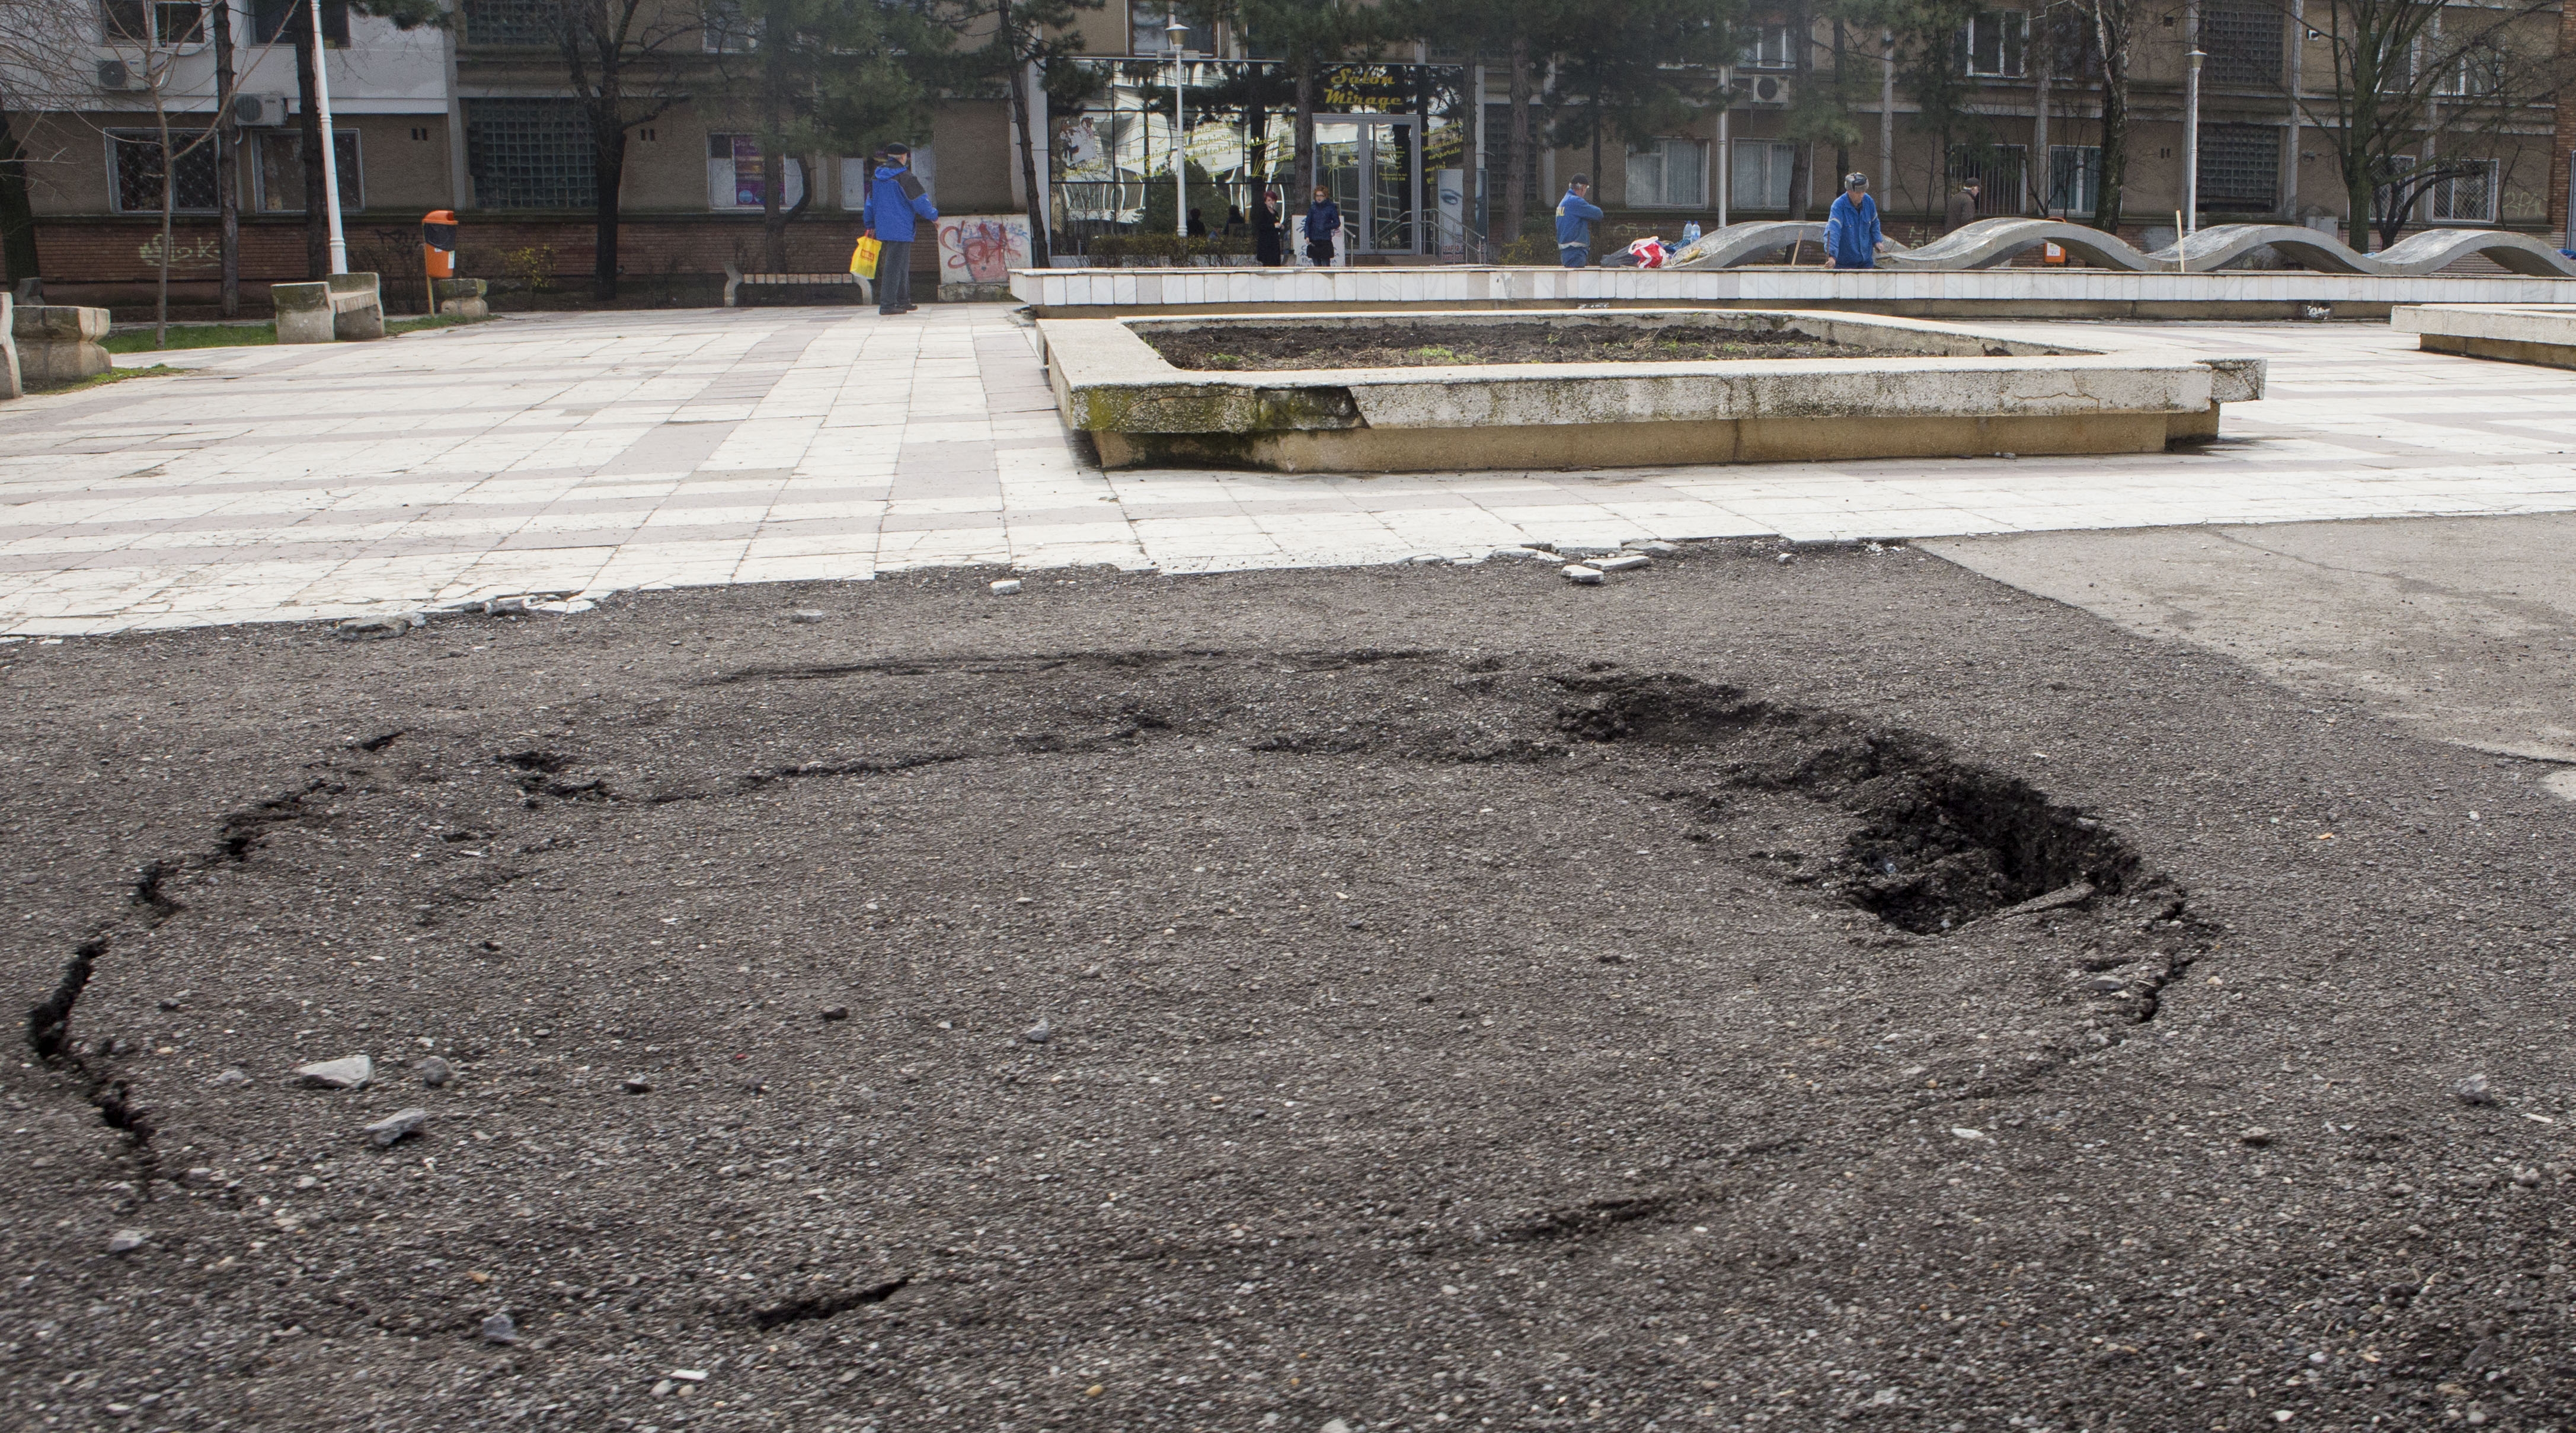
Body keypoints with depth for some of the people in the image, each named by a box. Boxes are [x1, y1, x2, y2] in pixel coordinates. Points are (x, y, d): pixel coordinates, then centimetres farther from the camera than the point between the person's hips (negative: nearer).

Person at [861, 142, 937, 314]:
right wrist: (933, 215, 5)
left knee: (903, 264, 19)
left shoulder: (877, 176, 11)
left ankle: (903, 301, 26)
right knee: (894, 266, -7)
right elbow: (919, 200, -10)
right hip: (901, 228, -8)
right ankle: (887, 305, -9)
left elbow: (870, 202, 19)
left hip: (883, 227, 8)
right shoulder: (903, 176, -12)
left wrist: (870, 225, 28)